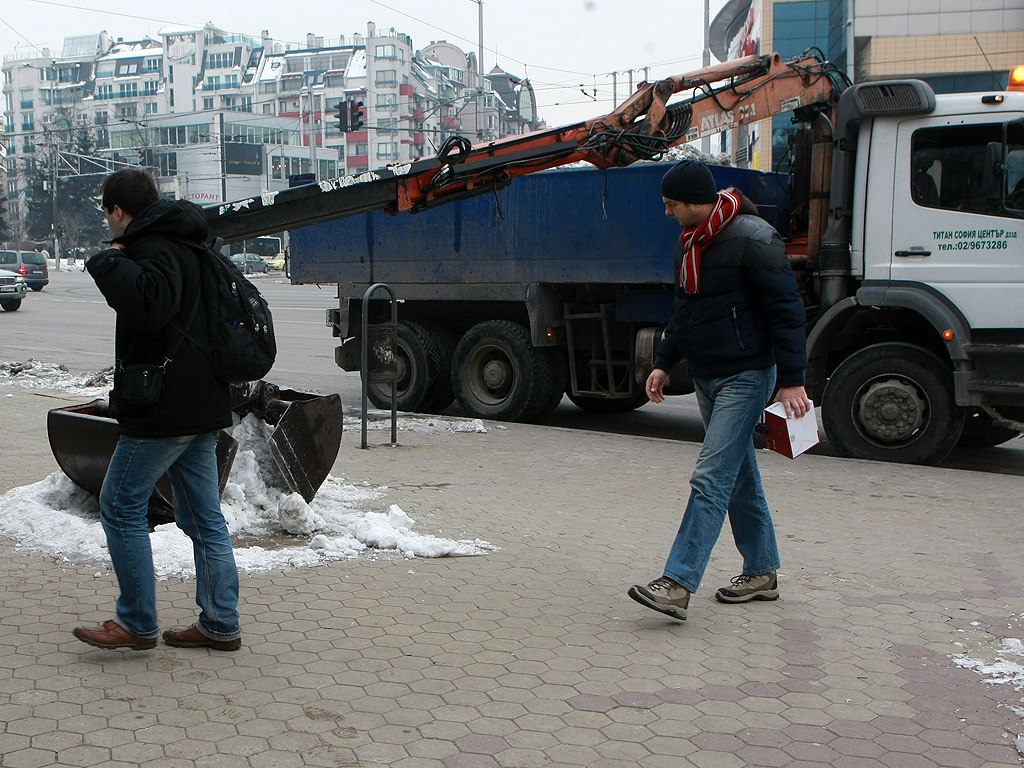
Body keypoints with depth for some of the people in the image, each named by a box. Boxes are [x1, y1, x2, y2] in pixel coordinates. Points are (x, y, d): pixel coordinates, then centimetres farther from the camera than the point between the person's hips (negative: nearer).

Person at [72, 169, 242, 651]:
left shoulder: (155, 247, -13)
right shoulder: (187, 246, 18)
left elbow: (151, 304, -32)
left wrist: (110, 261, -19)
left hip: (163, 409, -10)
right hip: (201, 408, 10)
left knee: (120, 507, 1)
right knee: (203, 517, 11)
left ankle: (137, 623, 7)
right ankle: (220, 624, 15)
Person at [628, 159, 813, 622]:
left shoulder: (752, 240, -15)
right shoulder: (689, 244, 11)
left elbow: (785, 311, -16)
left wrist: (792, 380, -19)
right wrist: (664, 363, 16)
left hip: (746, 378, -9)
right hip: (706, 377, 9)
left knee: (710, 479, -14)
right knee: (739, 478, 14)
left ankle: (677, 585, -17)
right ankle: (762, 573, 26)